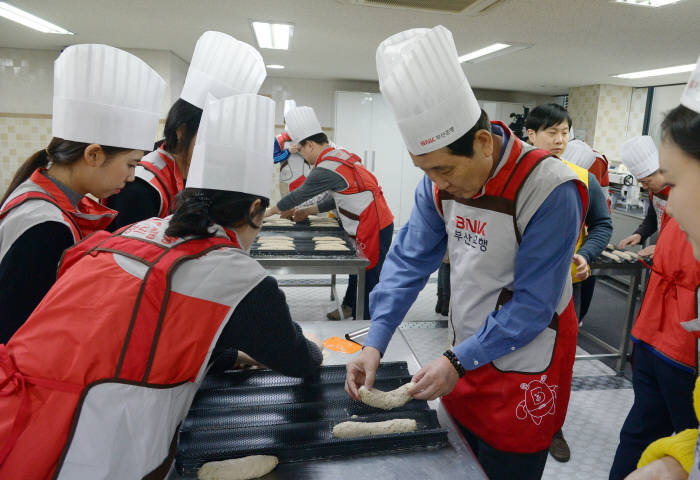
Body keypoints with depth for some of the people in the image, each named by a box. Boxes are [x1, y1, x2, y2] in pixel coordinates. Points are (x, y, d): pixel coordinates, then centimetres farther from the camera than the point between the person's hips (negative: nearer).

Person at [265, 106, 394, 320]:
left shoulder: (326, 169, -19)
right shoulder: (341, 154, 11)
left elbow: (298, 196, -8)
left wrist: (268, 212, 7)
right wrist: (309, 211, 23)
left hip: (374, 229, -10)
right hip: (378, 224, 10)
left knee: (368, 280, -1)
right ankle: (349, 307, 35)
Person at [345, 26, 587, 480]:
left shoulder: (550, 191, -26)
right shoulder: (441, 181, -9)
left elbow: (535, 302, -22)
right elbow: (411, 259, -6)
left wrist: (458, 362, -22)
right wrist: (375, 343, -13)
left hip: (523, 374, -5)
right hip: (465, 355, 6)